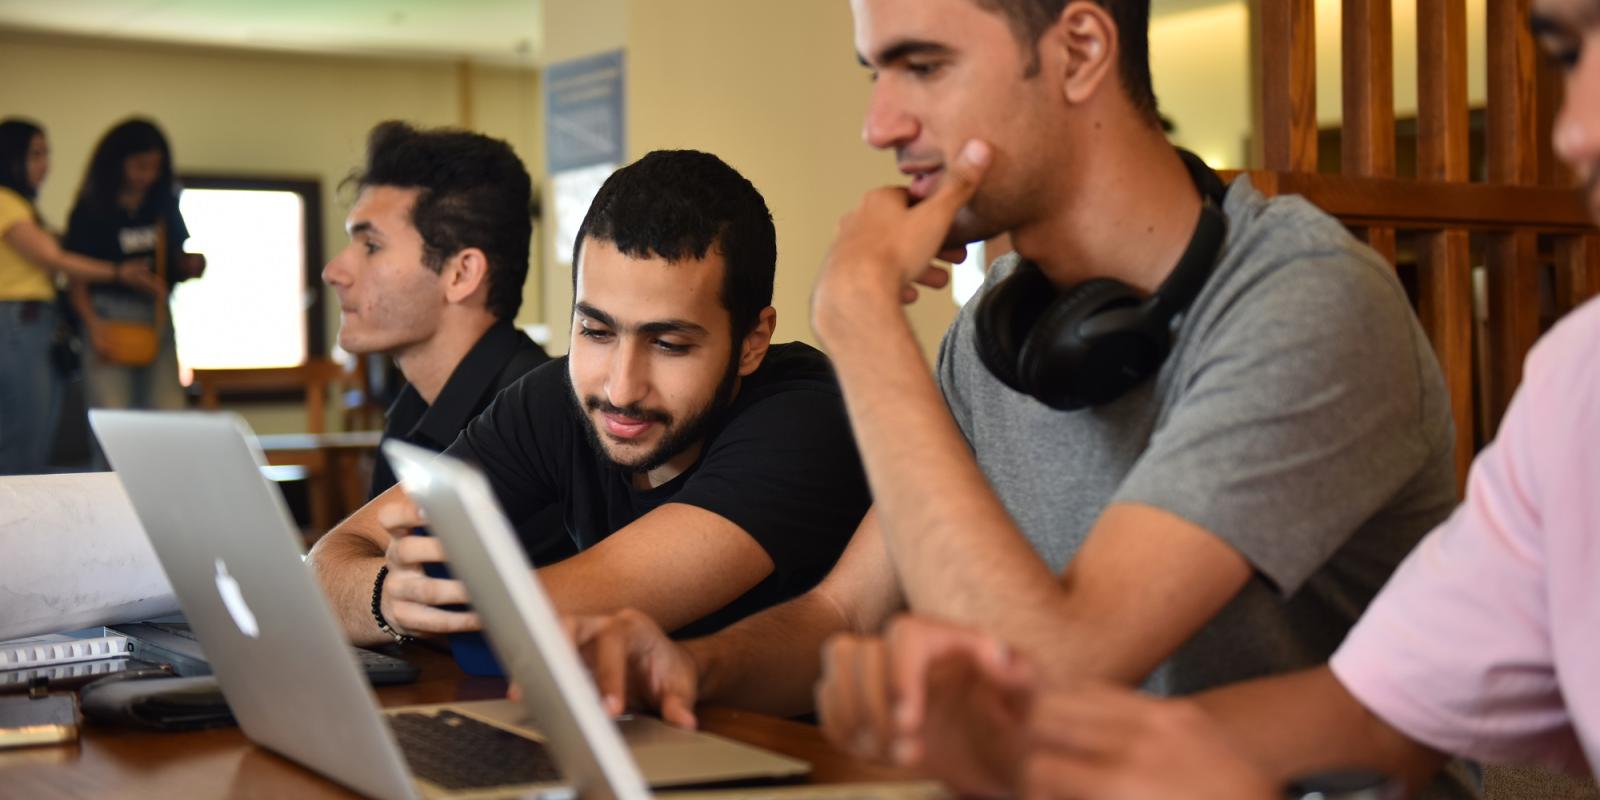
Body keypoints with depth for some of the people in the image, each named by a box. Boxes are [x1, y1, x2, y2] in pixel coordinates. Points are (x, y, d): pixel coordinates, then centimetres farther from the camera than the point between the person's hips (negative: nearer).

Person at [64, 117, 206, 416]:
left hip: (157, 319, 4)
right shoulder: (91, 211, -2)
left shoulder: (164, 206, 10)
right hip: (110, 320, -4)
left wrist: (192, 265, -5)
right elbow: (76, 278, -4)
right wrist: (93, 324, -18)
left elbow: (177, 261, 19)